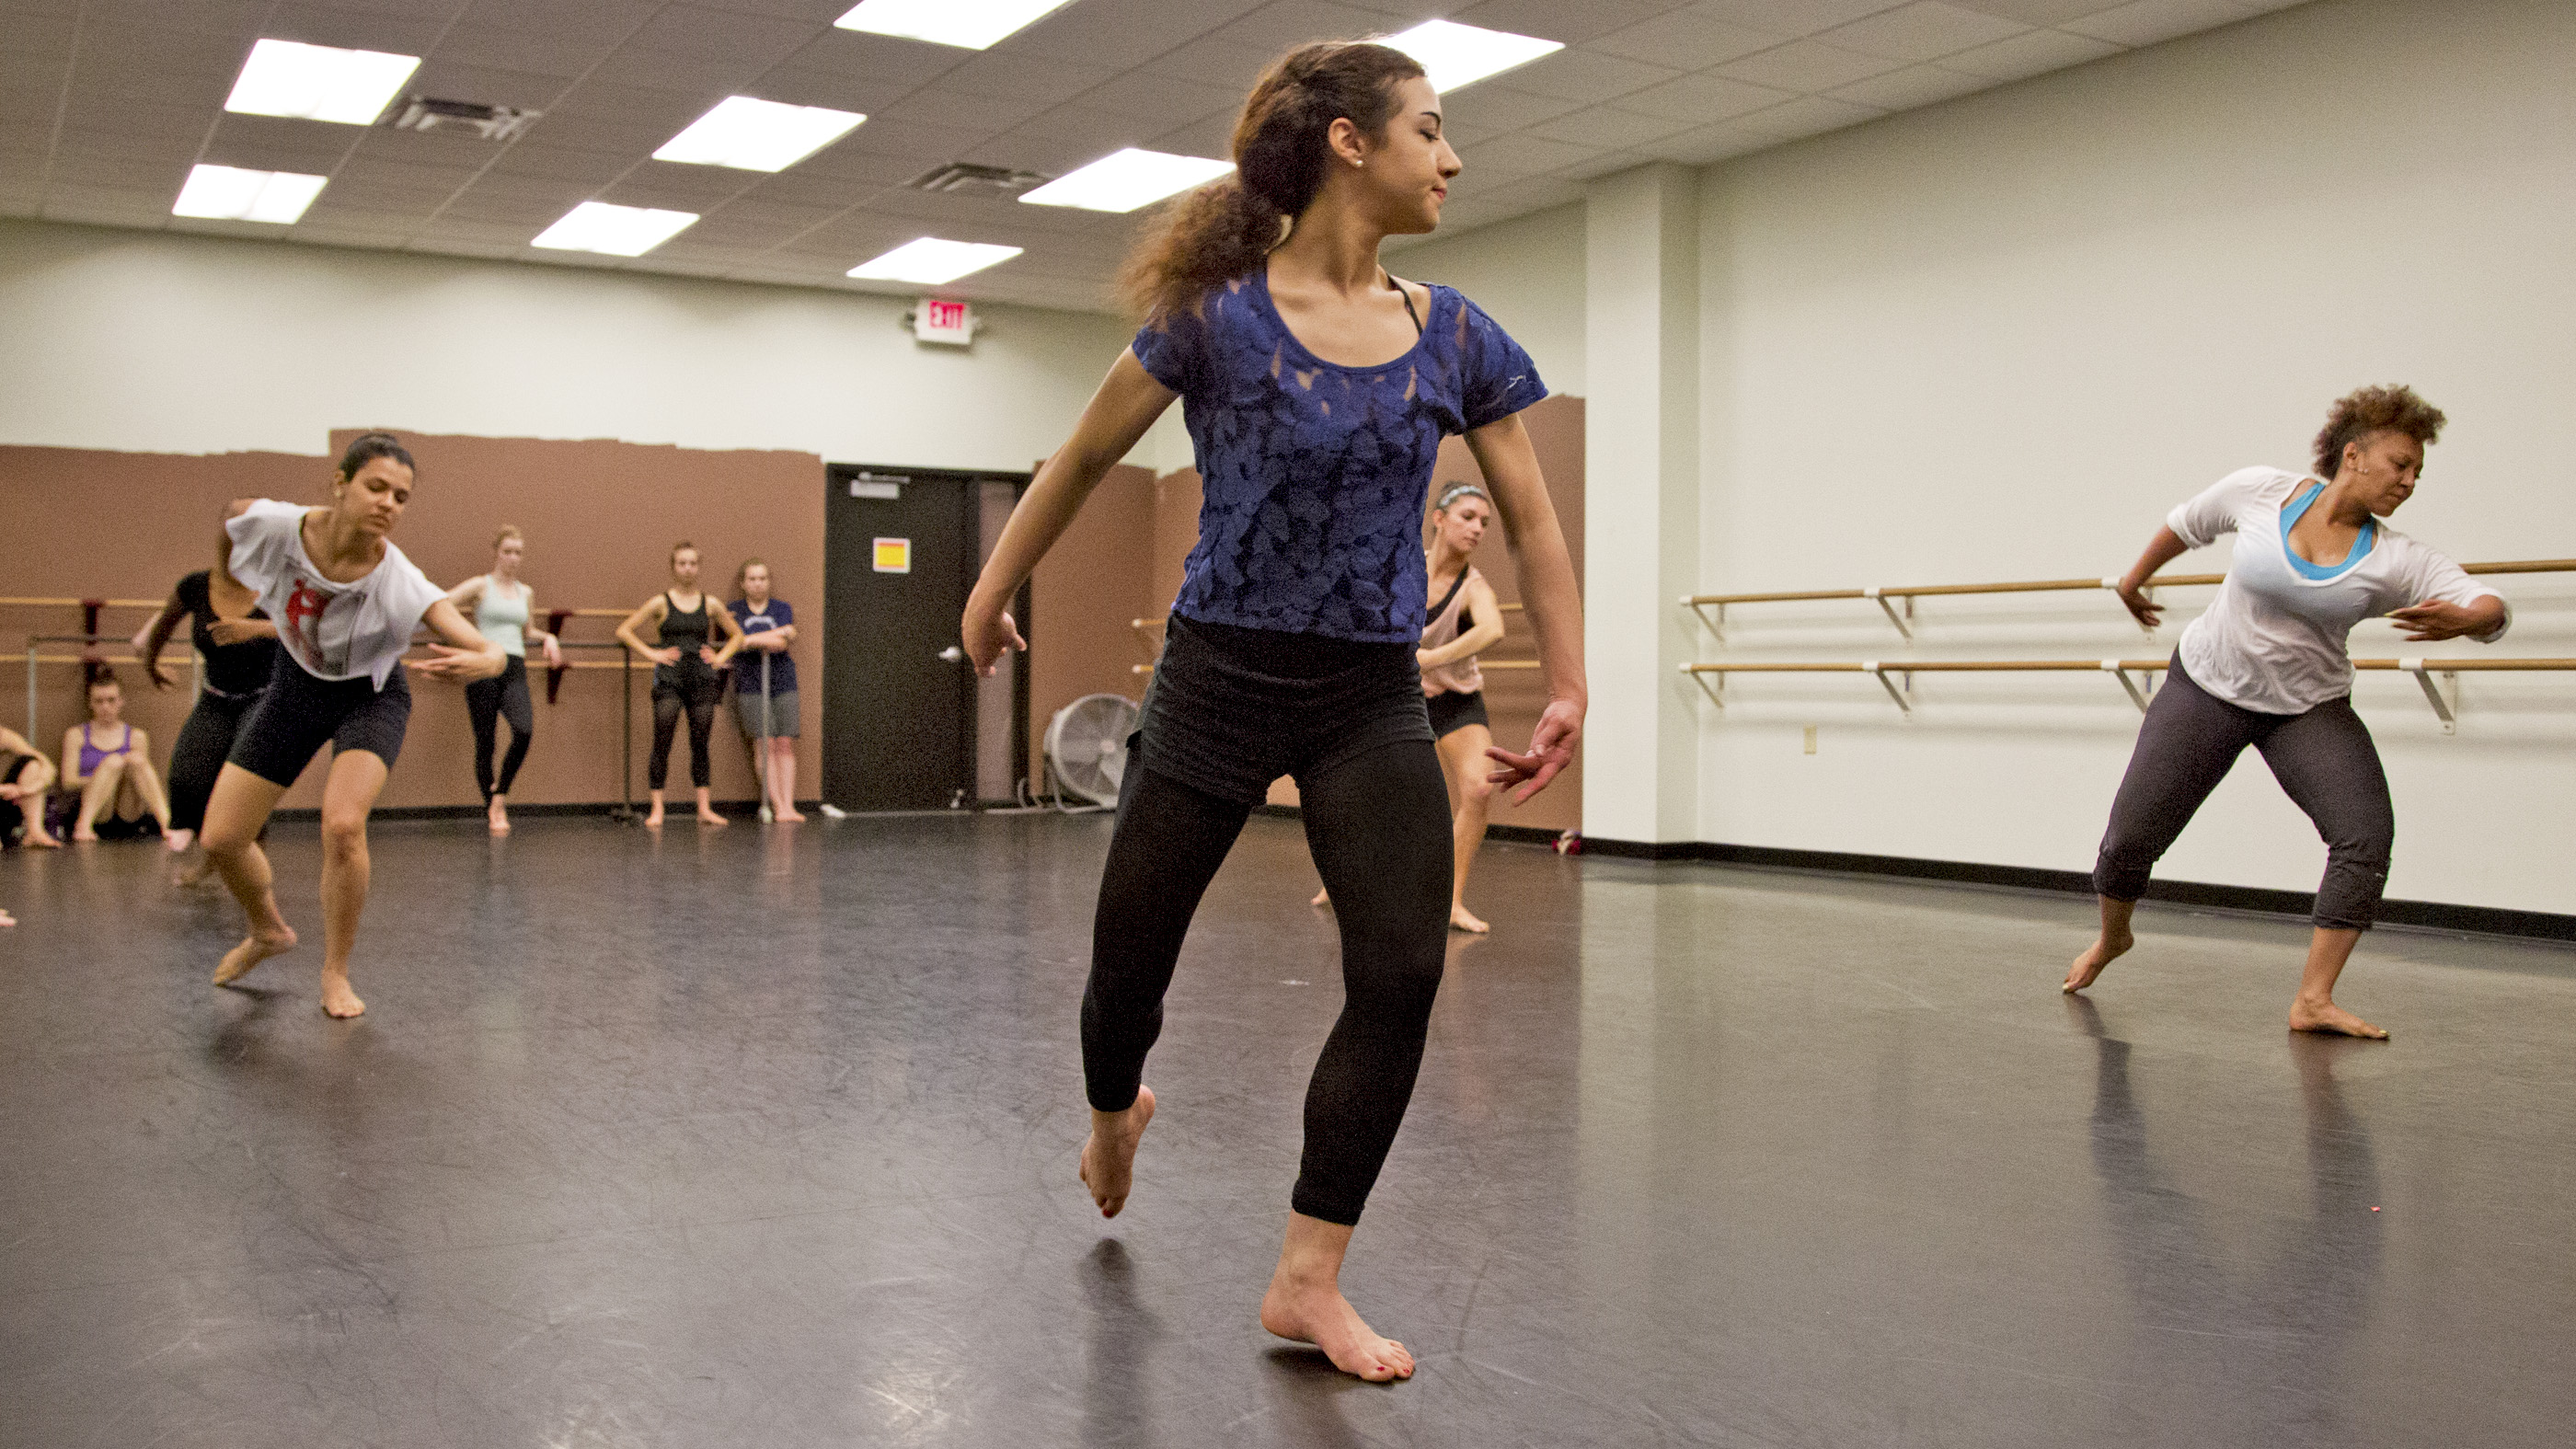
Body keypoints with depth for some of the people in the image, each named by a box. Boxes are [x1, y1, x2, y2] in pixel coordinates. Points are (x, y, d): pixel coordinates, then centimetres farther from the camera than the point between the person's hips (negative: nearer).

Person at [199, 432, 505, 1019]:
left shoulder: (400, 584, -34)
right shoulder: (274, 525, -26)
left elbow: (493, 653, -44)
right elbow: (230, 512, 0)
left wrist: (477, 663, -66)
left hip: (369, 698, -3)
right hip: (296, 685, 4)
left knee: (342, 826, -27)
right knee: (220, 838, 4)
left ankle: (335, 973, -4)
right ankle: (269, 932, 36)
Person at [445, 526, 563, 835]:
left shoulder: (526, 593, 16)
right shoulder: (480, 586, 1)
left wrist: (546, 637, 12)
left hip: (515, 670, 3)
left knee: (524, 730, -21)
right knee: (485, 741, 1)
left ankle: (500, 792, -1)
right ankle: (492, 811, 15)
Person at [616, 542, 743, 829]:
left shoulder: (710, 604, 7)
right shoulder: (661, 603, 1)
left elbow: (737, 636, 19)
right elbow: (624, 631, 1)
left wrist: (720, 657, 4)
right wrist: (652, 653, -7)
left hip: (702, 679, 2)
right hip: (670, 679, -2)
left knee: (700, 743, 5)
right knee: (662, 744, -4)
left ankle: (704, 808, 9)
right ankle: (657, 809, -1)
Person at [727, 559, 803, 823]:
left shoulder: (782, 609, 10)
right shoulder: (733, 611, 9)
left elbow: (783, 644, -4)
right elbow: (738, 641, -6)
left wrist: (754, 639, -10)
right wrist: (778, 634, -7)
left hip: (783, 680, 2)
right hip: (750, 682, -2)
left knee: (785, 744, -4)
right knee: (764, 744, -9)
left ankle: (788, 806, -6)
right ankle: (777, 805, -9)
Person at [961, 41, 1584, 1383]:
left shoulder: (1455, 339, 2)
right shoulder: (1218, 316, -8)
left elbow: (1531, 521, 8)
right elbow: (1082, 458, 4)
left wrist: (1567, 689, 3)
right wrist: (992, 593, 10)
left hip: (1373, 700, 3)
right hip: (1220, 675, -2)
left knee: (1403, 973, -12)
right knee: (1130, 954, 9)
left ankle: (1308, 1278, 2)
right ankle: (1113, 1111, 46)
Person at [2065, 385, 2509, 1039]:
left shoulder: (2396, 561, -11)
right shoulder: (2259, 492, -12)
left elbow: (2492, 607, -20)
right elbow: (2186, 525, 6)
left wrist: (2465, 619, -43)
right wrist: (2135, 578, 20)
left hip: (2309, 709, 1)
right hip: (2206, 688, -1)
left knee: (2366, 836, -19)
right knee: (2130, 838, -2)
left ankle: (2313, 1000, -11)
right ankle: (2111, 938, 30)